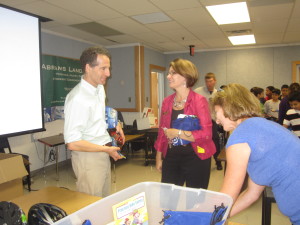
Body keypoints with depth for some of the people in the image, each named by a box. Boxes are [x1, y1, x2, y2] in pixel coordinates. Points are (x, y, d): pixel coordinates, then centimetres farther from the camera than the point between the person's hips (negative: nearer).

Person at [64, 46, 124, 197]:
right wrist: (107, 149, -17)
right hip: (88, 156, -8)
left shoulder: (100, 89, 4)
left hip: (102, 154, 8)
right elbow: (72, 143, -25)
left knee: (105, 201, 20)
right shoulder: (77, 98, -23)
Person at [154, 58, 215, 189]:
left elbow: (206, 134, -18)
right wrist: (159, 157, 14)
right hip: (171, 157, 5)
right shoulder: (167, 102, 5)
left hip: (195, 158, -4)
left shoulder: (199, 101, -11)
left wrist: (177, 133, -16)